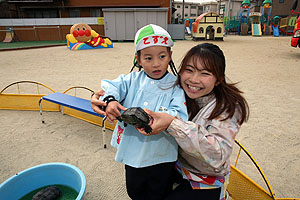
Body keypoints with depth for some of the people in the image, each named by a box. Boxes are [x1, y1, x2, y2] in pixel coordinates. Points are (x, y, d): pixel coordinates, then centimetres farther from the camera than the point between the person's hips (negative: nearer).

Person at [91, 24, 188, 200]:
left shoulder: (175, 86, -10)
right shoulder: (133, 80, -3)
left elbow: (180, 116, -19)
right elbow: (113, 86, -13)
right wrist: (110, 100, -34)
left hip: (161, 154, -2)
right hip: (132, 150, 3)